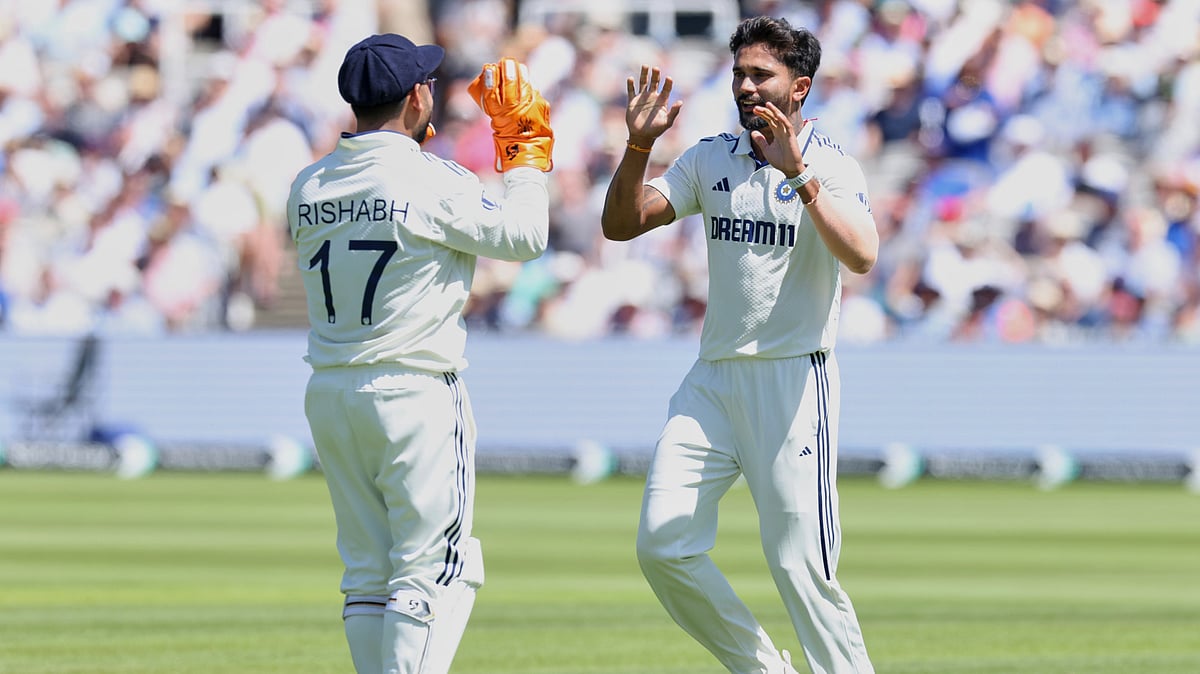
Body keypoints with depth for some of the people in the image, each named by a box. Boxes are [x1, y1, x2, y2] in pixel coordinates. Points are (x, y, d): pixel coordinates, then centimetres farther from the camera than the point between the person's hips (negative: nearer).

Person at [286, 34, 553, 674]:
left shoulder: (308, 187, 5)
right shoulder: (435, 181, -13)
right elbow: (523, 234, -5)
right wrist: (526, 153, 9)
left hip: (328, 395, 6)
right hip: (416, 393, -6)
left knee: (367, 573, 12)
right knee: (434, 571, -3)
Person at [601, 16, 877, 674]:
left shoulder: (832, 167, -4)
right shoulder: (710, 159, 11)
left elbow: (861, 256, -22)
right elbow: (620, 224, 7)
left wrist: (798, 175, -30)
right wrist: (639, 145, -9)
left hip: (793, 379, -5)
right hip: (712, 378, 5)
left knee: (801, 565, -9)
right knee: (662, 543, -3)